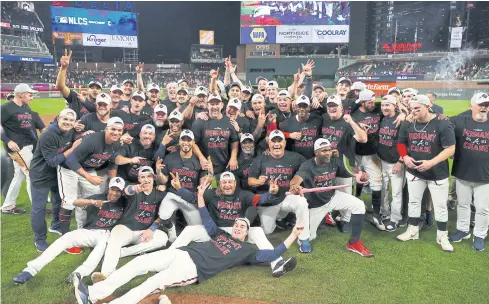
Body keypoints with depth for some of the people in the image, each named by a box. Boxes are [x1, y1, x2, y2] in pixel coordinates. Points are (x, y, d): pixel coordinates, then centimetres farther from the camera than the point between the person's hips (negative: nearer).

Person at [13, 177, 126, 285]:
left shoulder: (123, 203, 8)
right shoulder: (99, 197, 3)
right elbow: (76, 202, -12)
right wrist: (92, 201, -31)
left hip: (107, 234, -1)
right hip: (88, 232, 1)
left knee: (104, 242, -37)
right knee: (67, 237, -25)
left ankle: (79, 273, -57)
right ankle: (31, 269, -31)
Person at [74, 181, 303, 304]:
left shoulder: (247, 250, 13)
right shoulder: (221, 234, 28)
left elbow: (270, 255, 4)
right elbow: (207, 222, 31)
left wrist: (292, 237, 1)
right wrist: (200, 196, 25)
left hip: (194, 267, -5)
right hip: (181, 253, 6)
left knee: (155, 282, -27)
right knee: (139, 262, -11)